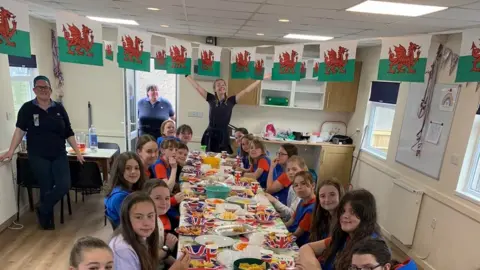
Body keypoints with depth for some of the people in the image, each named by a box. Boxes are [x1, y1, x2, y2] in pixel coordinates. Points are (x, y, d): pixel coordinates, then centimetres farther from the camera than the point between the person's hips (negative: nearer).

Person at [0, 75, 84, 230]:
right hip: (38, 157, -2)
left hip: (59, 155, 2)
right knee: (46, 188, 3)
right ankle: (47, 219, 26)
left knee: (64, 185, -8)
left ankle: (42, 210, 17)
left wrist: (78, 152, 4)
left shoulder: (59, 108, 4)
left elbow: (69, 133, 6)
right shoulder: (27, 108, 0)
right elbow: (20, 130, -4)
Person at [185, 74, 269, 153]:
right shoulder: (211, 99, 3)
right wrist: (187, 75, 11)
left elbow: (246, 91, -1)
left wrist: (260, 79, -3)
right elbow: (197, 87, 6)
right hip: (210, 134, 1)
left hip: (223, 135, -1)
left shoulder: (231, 100, 1)